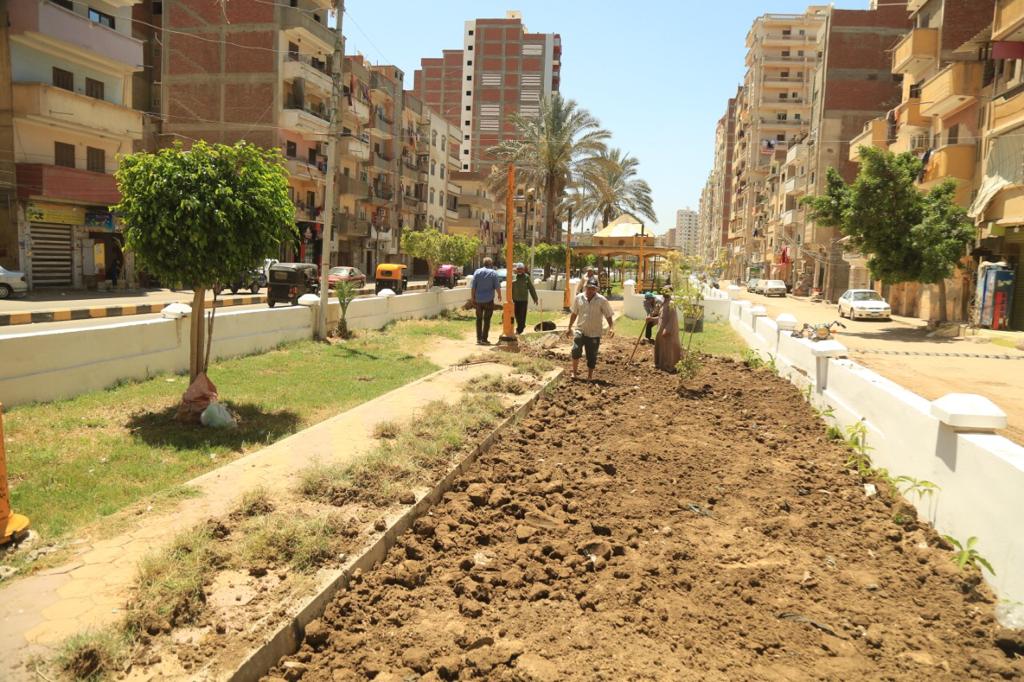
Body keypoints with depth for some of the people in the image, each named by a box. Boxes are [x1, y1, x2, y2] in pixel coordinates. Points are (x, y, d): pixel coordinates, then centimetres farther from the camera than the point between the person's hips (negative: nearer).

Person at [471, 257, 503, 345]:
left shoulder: (477, 272, 3)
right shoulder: (493, 273, -3)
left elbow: (473, 287, 0)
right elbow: (497, 287, -5)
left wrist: (473, 298, 6)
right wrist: (499, 296, 12)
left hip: (478, 300, 2)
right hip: (489, 300, -2)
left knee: (479, 319, 13)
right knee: (487, 319, 2)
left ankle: (479, 338, 13)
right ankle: (484, 339, -1)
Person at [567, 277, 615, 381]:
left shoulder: (602, 300, -8)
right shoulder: (579, 298, 0)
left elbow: (608, 315, -3)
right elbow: (574, 314, 11)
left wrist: (611, 327, -17)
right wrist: (569, 328, 13)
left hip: (594, 333, -1)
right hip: (581, 330, 1)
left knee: (592, 356, 6)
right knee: (576, 350, -17)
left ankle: (590, 376, 23)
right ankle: (574, 371, 3)